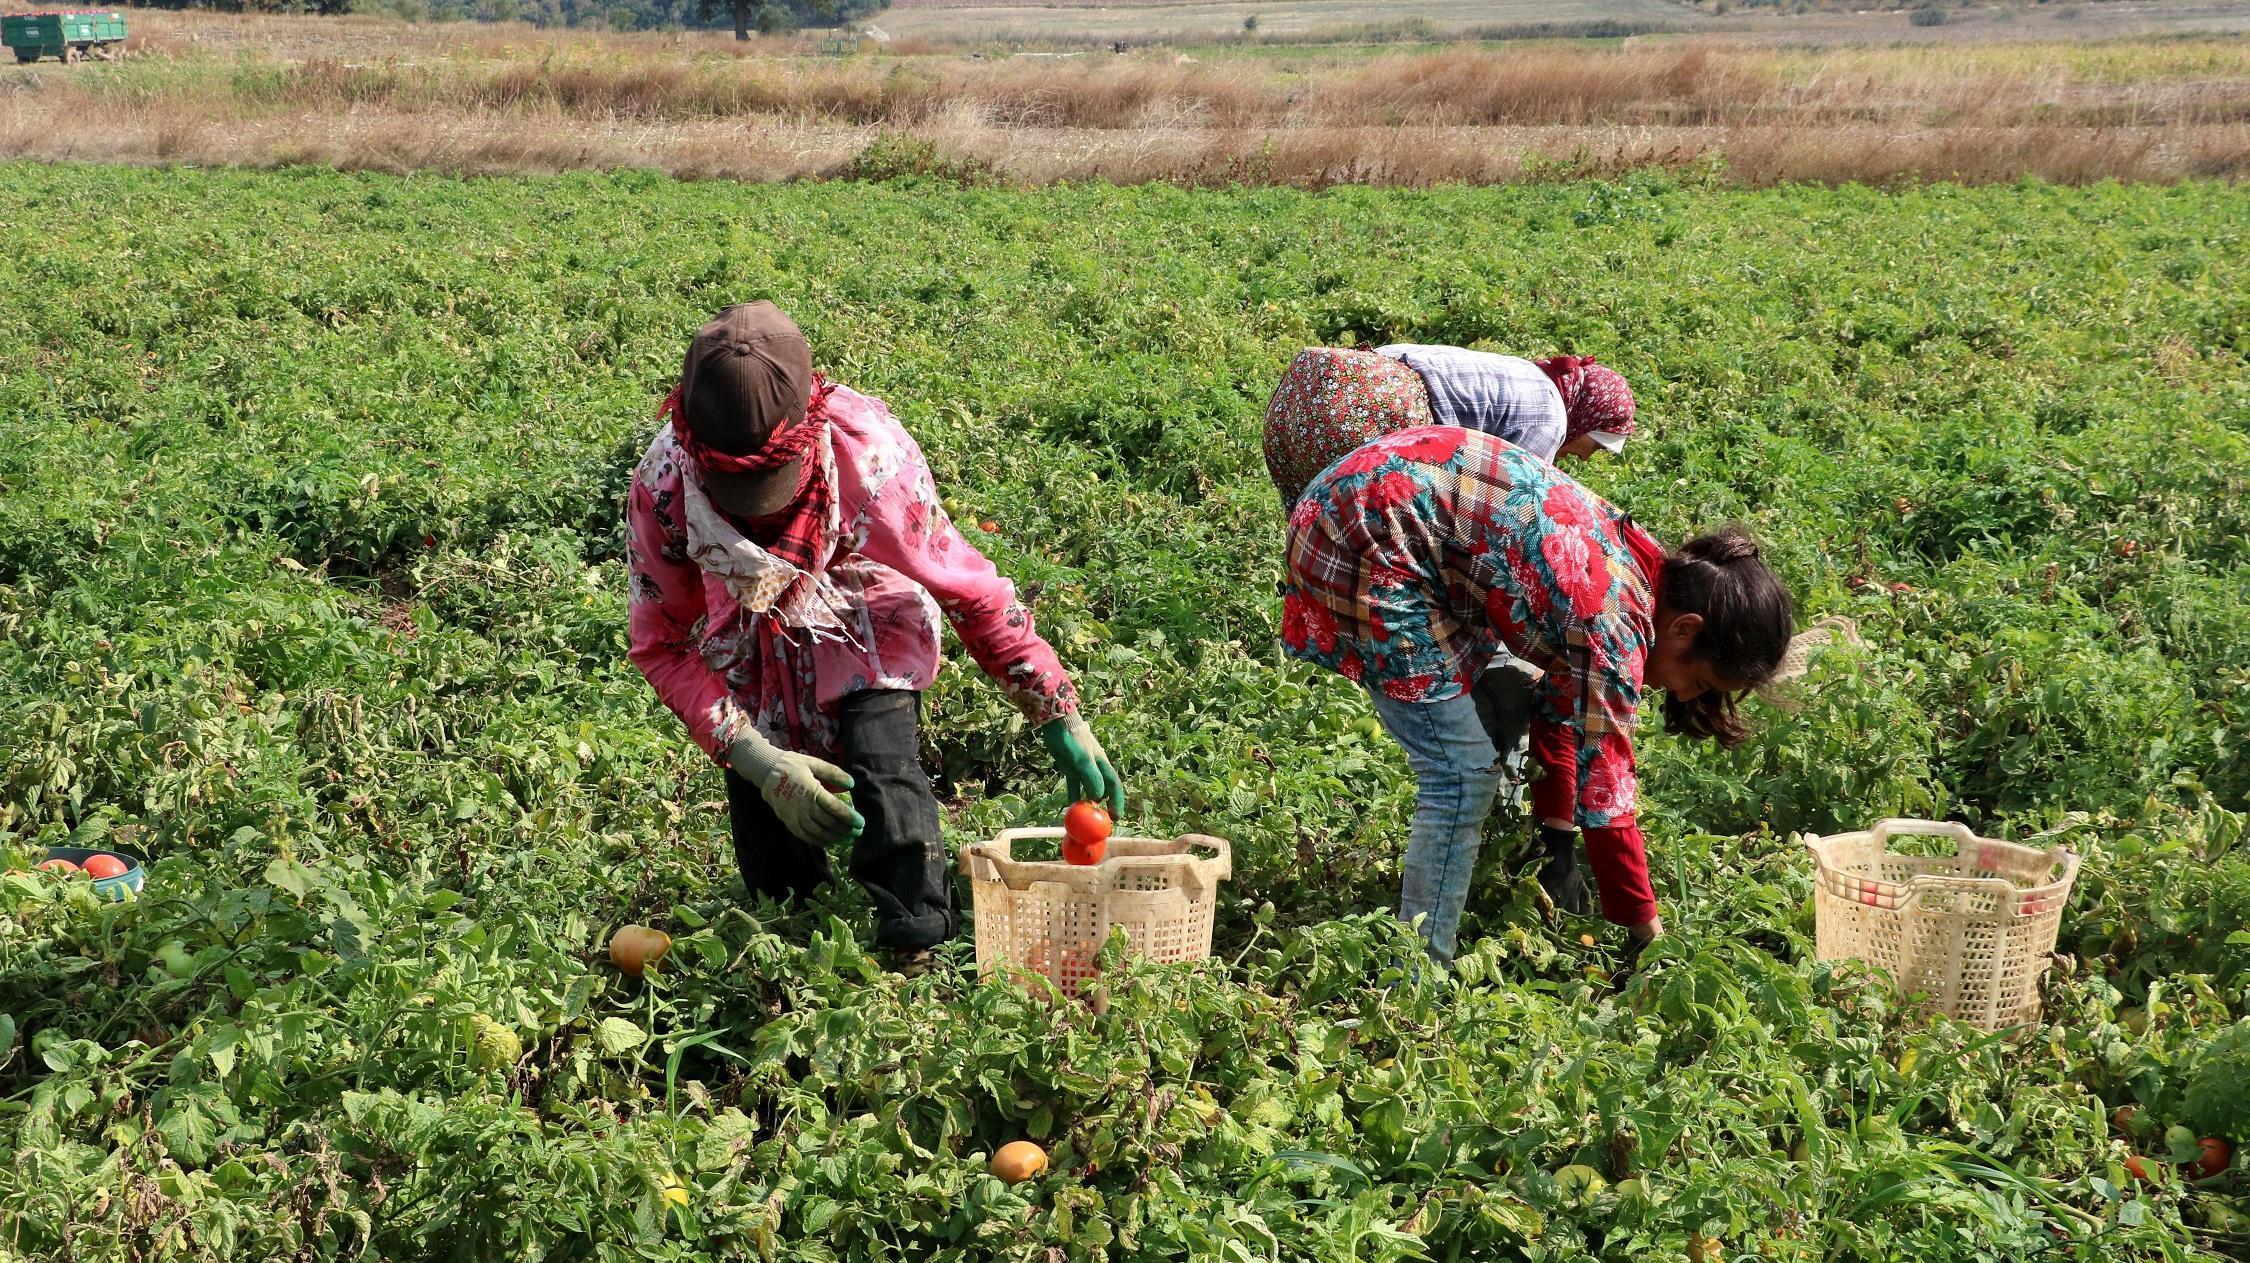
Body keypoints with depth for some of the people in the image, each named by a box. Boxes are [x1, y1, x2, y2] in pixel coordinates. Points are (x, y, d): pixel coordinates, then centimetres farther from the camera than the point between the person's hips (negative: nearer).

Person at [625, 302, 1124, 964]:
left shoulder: (870, 454, -35)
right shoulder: (662, 486, -31)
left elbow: (971, 590, -22)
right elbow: (660, 646, -18)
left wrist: (1060, 718, -20)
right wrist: (757, 759, -31)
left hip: (863, 630, -1)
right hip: (749, 655, 2)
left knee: (884, 769, -28)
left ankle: (918, 950, -22)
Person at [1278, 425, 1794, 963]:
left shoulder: (1636, 559, 8)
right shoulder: (1615, 627, -18)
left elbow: (1559, 706, 20)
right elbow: (1604, 793, -12)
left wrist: (1557, 828, 22)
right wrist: (1650, 934, -2)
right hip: (1364, 549, -10)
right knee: (1464, 774, -7)